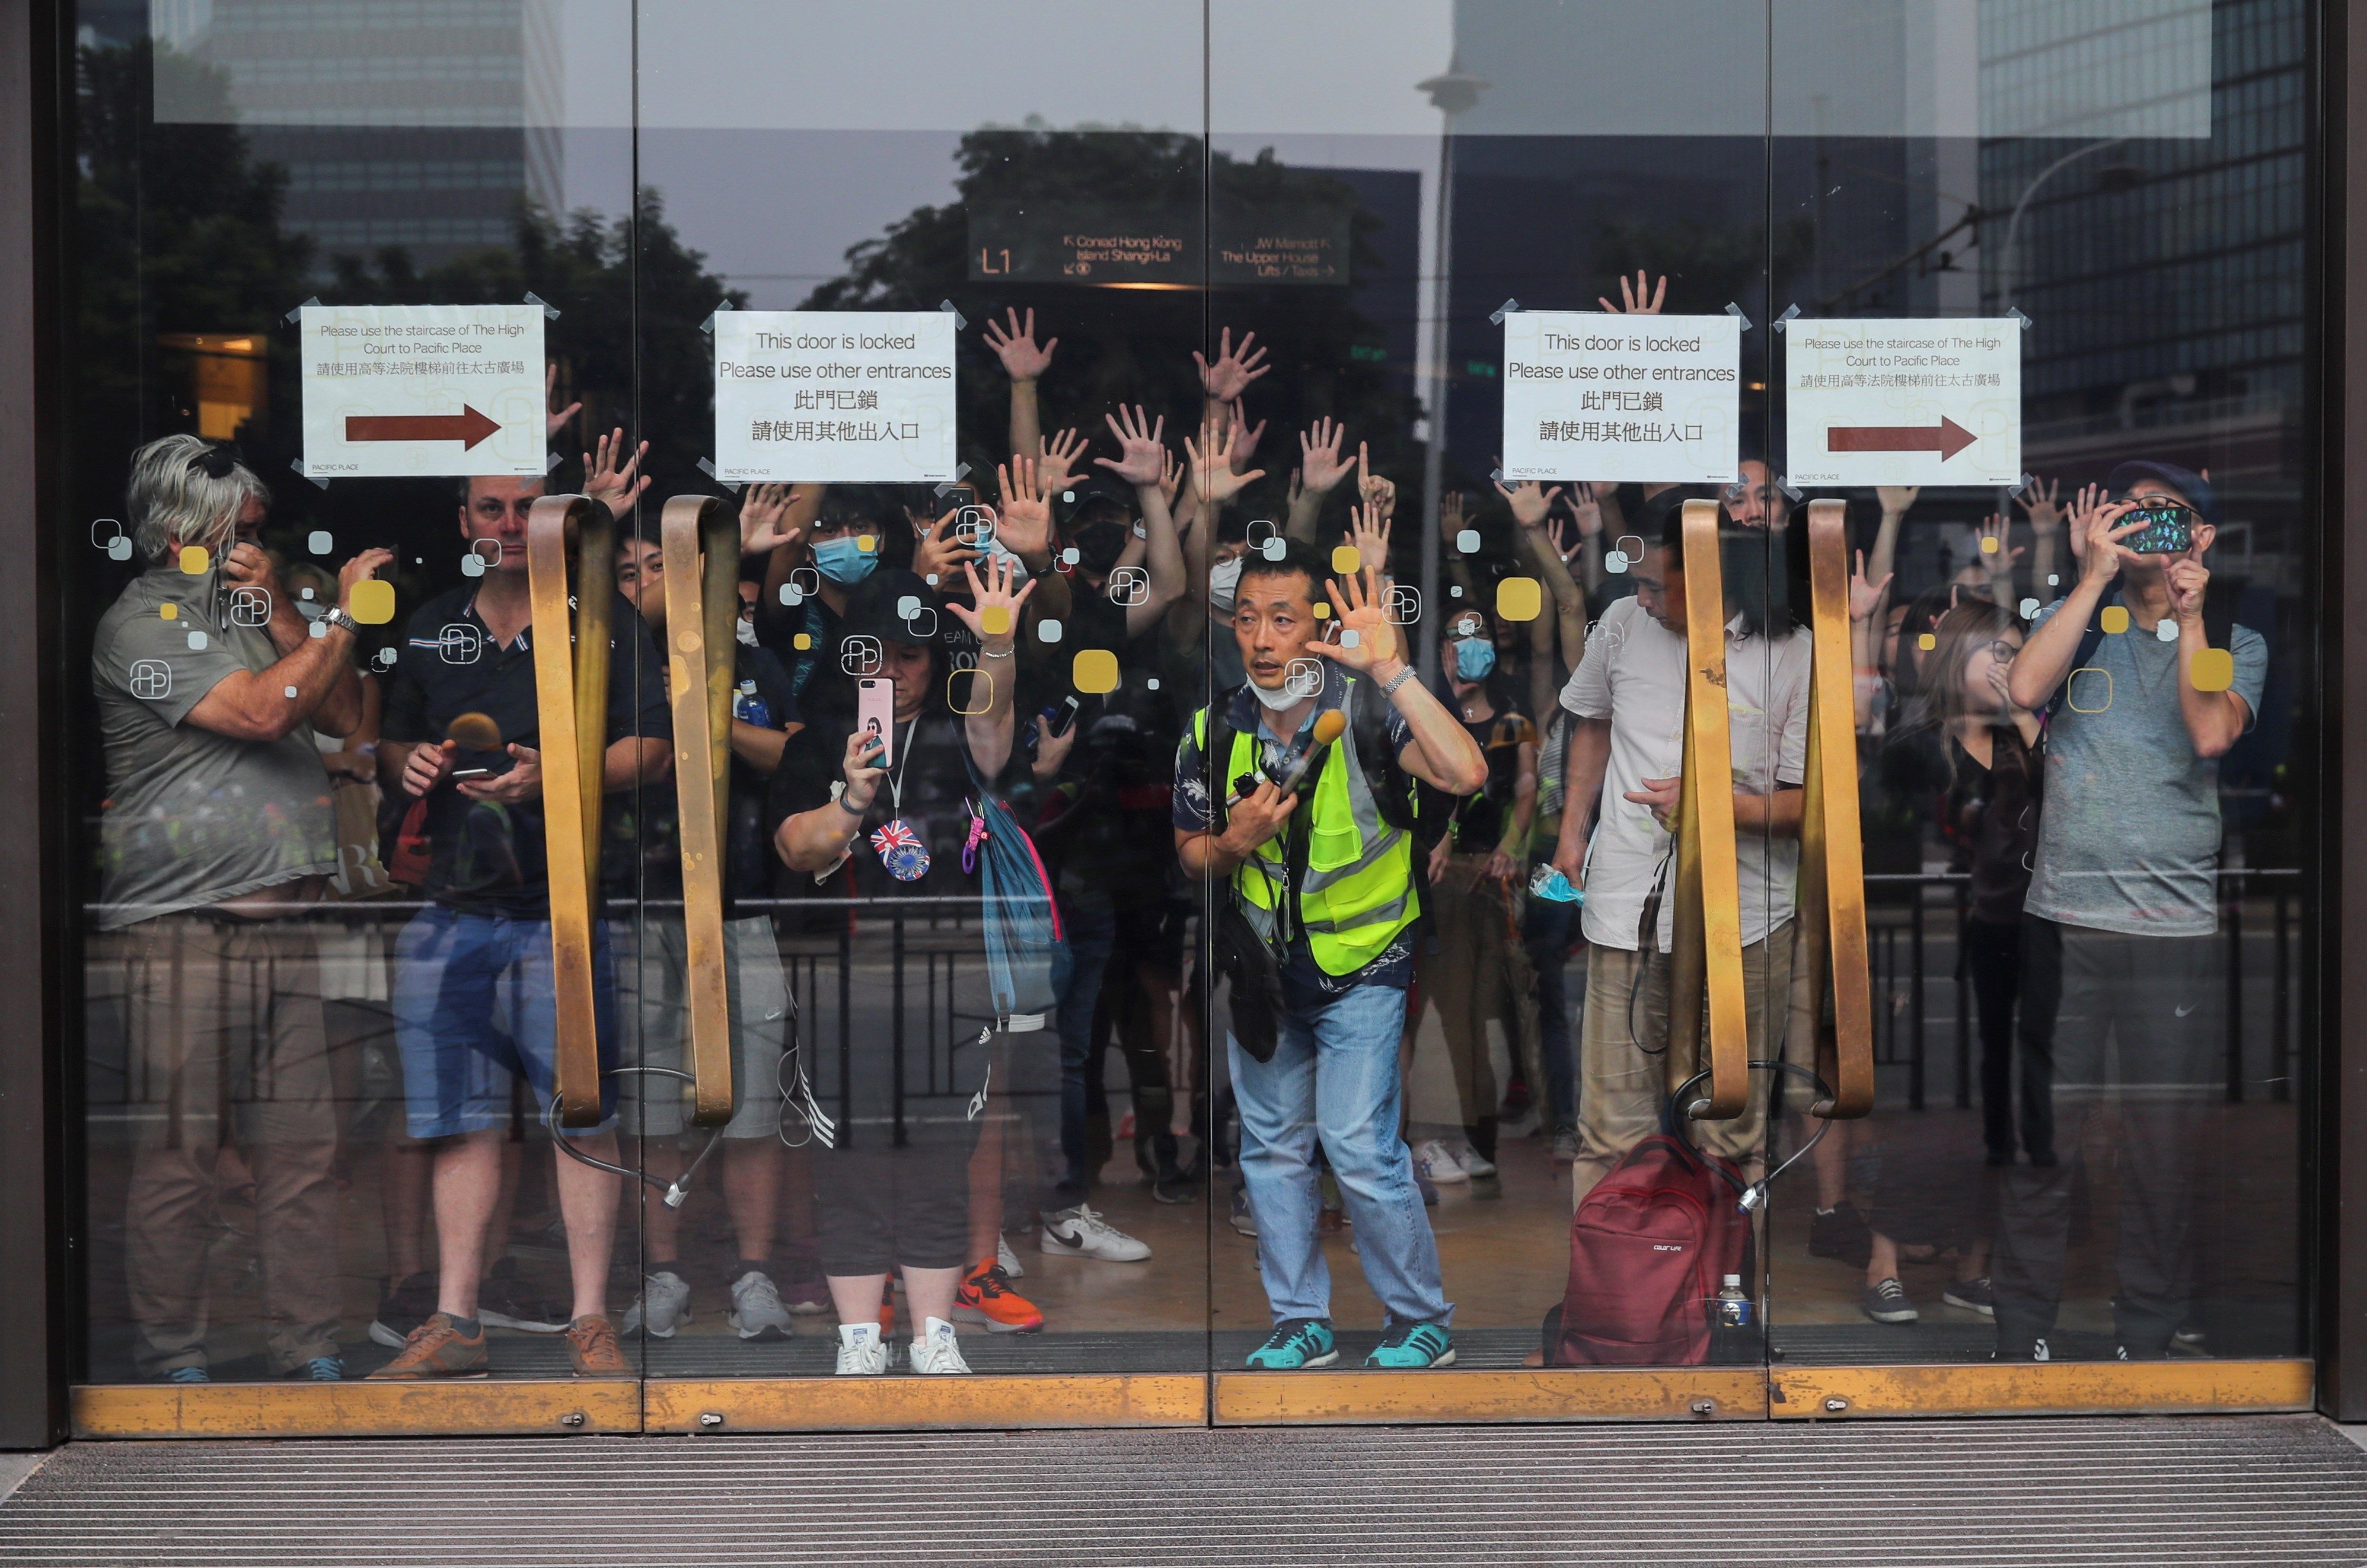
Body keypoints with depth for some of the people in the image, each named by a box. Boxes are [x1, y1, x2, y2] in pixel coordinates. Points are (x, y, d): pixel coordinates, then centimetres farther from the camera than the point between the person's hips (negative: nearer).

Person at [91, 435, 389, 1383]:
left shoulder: (253, 619, 21)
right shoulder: (144, 623, -3)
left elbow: (343, 715, 11)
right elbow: (262, 712, -15)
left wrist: (281, 612, 3)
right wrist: (342, 618, -9)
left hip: (282, 927, 7)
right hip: (182, 936, -7)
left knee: (302, 1147, 5)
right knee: (181, 1152, -1)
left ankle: (308, 1354, 11)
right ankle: (173, 1358, 8)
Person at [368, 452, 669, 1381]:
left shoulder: (603, 618, 2)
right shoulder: (432, 627, 16)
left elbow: (651, 748, -3)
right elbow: (393, 739, 26)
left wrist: (553, 778, -17)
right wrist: (409, 764, 2)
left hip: (565, 909, -4)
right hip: (452, 910, 4)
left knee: (583, 1117, -2)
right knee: (462, 1122, 6)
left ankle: (590, 1321, 4)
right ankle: (454, 1323, 12)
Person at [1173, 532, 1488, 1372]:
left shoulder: (1365, 709, -19)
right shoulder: (1215, 729, -5)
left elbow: (1465, 774, -37)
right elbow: (1191, 853, 8)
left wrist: (1389, 668, -37)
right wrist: (1232, 845, -15)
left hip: (1361, 969, -5)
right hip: (1263, 968, 5)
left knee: (1360, 1149, -9)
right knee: (1272, 1151, 12)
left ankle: (1423, 1322, 10)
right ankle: (1301, 1324, 27)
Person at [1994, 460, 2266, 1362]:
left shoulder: (2235, 645, 8)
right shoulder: (2073, 620, 10)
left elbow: (2211, 735, -12)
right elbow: (2024, 690, -12)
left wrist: (2189, 615, -7)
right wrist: (2095, 576, -9)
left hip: (2178, 926, 0)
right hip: (2063, 919, 0)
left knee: (2164, 1148, 3)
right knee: (2044, 1135, 2)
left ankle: (2146, 1338, 16)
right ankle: (2022, 1333, 12)